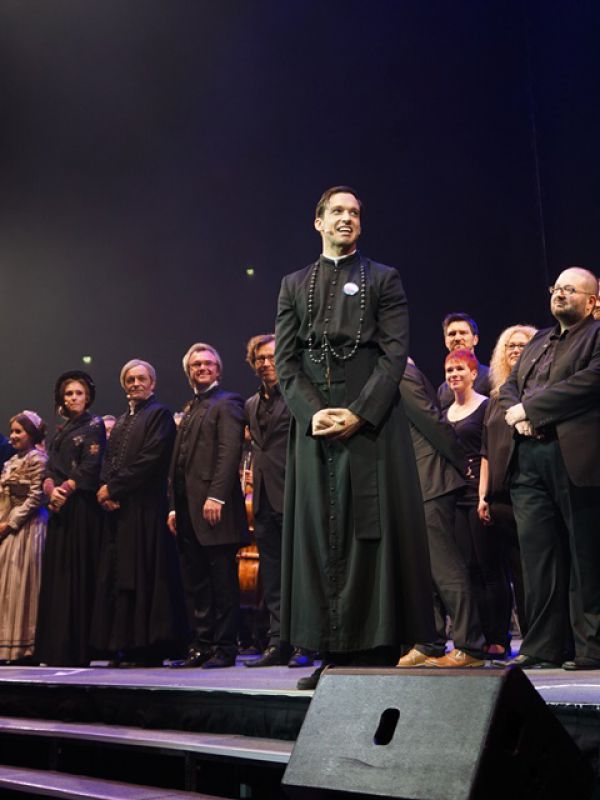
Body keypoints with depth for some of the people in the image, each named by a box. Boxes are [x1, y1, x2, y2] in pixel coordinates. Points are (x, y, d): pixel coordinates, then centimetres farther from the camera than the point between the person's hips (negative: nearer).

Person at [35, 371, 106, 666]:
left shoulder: (94, 425, 0)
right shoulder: (61, 430, 19)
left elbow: (90, 467, -10)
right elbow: (50, 469, 11)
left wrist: (66, 489, -15)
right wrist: (51, 489, -8)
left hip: (81, 506, -7)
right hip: (59, 508, 7)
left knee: (79, 572, -7)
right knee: (57, 573, 6)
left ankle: (79, 648, -5)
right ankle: (57, 647, 11)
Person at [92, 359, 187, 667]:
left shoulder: (159, 414, -2)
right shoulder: (122, 421, 22)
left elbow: (151, 459, -13)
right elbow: (109, 460, 17)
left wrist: (114, 488, -12)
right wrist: (105, 488, -3)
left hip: (144, 508, -8)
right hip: (117, 509, 8)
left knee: (144, 575, -7)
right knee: (117, 576, 6)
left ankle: (149, 648, -3)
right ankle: (123, 646, 11)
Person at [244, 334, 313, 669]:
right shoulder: (252, 405, 18)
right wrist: (254, 478, 15)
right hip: (264, 499, 7)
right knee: (273, 577, 9)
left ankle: (305, 645, 4)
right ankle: (278, 644, 14)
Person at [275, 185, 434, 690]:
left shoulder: (384, 279, 9)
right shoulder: (295, 284, 17)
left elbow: (395, 353, -2)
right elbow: (285, 359, 8)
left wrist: (358, 414, -14)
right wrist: (312, 411, -9)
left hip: (371, 417, -3)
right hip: (313, 420, 3)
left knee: (371, 529, -4)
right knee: (319, 531, 1)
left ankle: (378, 649, 2)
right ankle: (332, 654, 7)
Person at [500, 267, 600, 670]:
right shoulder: (539, 341, 25)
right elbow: (509, 386, 20)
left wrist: (528, 408, -11)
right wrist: (517, 416, -3)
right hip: (529, 458, 7)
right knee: (538, 554, 6)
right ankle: (544, 645, 12)